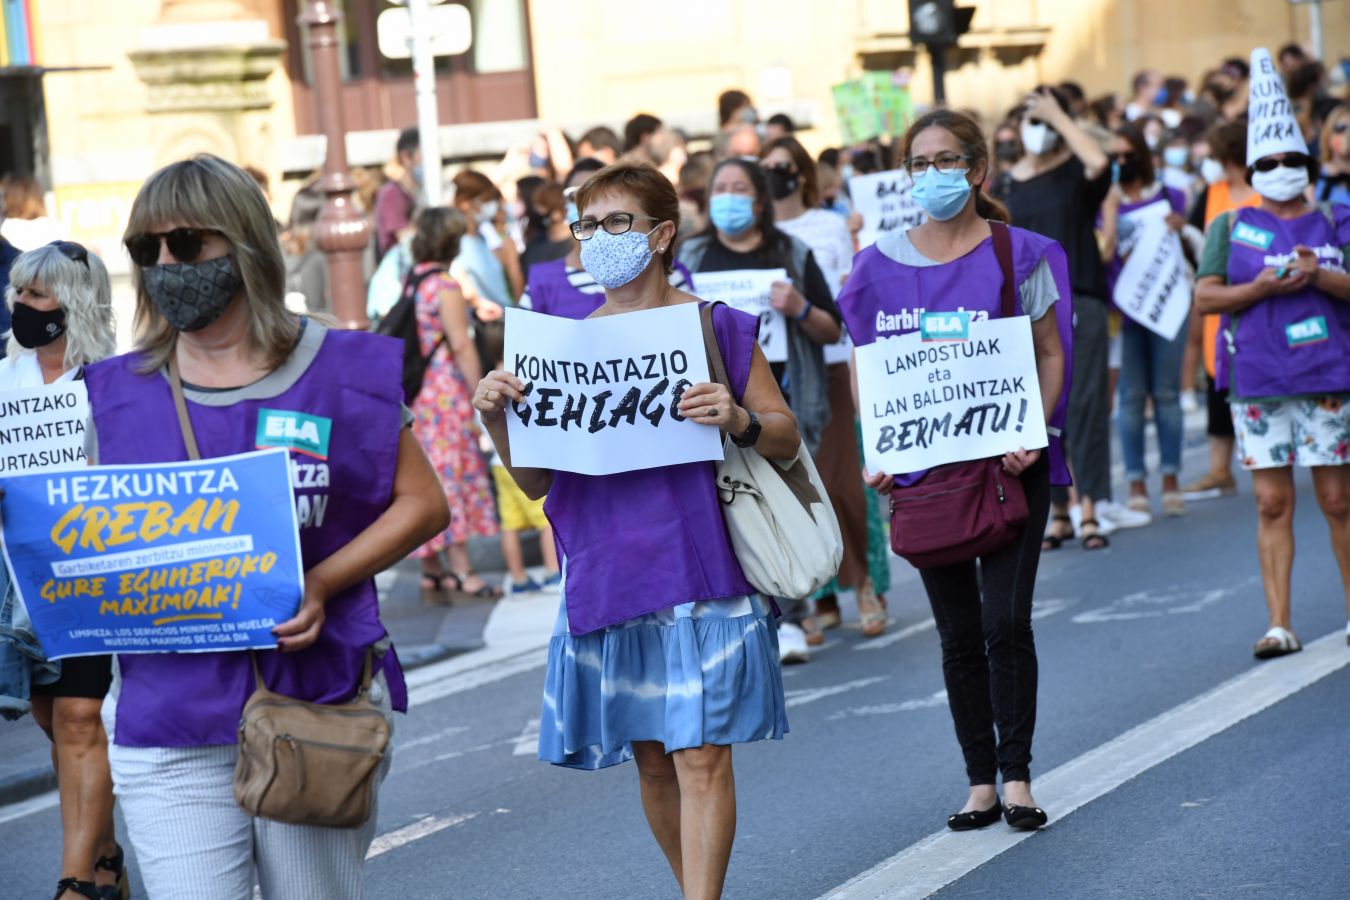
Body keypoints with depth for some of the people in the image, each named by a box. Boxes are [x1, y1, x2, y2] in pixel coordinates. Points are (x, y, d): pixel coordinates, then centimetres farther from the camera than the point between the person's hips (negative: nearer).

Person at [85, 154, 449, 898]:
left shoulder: (339, 370, 2)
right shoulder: (119, 396, 8)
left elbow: (422, 502, 3)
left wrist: (321, 585, -11)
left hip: (314, 704, -1)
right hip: (167, 723, 1)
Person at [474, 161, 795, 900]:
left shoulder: (713, 327, 0)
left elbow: (786, 439, 3)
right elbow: (536, 482, 10)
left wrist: (739, 421, -18)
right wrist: (497, 421, -8)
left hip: (698, 567, -3)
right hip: (605, 575, 3)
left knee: (702, 755, -8)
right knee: (651, 759, 10)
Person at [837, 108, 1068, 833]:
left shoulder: (1019, 253, -1)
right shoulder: (881, 263, 4)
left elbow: (1050, 354, 3)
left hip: (1009, 463, -2)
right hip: (924, 467, 2)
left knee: (1006, 621, -9)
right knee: (959, 635, 7)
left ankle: (1016, 775, 4)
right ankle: (981, 784, 15)